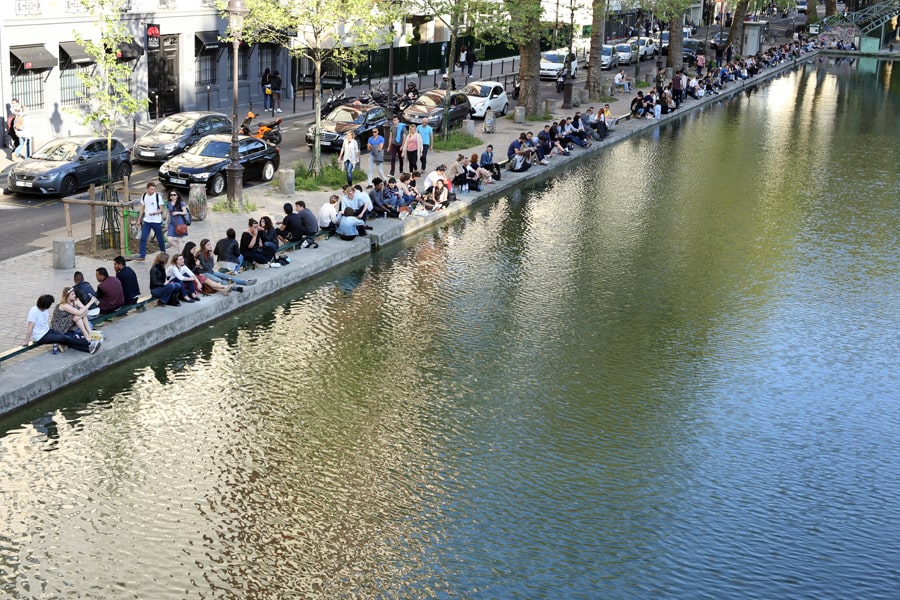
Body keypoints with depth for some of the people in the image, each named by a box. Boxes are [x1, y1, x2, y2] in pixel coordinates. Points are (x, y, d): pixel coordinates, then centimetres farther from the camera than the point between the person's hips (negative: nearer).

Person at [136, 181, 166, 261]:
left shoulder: (157, 196, -8)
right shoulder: (143, 196, 4)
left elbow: (161, 209, -7)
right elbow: (142, 208, 13)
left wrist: (155, 213, -27)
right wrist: (139, 219, 12)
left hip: (156, 221, -3)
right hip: (146, 221, 3)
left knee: (160, 238, 9)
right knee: (143, 238, -5)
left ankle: (163, 253, 28)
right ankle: (142, 255, -3)